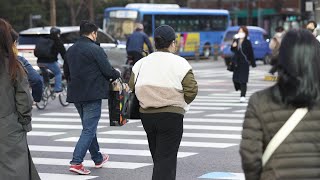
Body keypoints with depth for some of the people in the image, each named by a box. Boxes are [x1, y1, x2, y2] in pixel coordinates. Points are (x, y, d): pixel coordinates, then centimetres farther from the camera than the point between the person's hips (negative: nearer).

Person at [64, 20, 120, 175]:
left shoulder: (71, 50, 10)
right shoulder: (95, 49, -13)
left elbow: (67, 73, 17)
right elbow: (108, 71, -14)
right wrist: (117, 74, 6)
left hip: (76, 94, 8)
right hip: (92, 94, -8)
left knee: (89, 127, 19)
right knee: (89, 129, -5)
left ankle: (97, 158, 31)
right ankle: (76, 162, -13)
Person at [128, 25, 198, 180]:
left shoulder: (141, 63, 4)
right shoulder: (179, 63, -9)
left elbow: (132, 86, 3)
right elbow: (191, 90, -13)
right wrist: (180, 103, 5)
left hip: (146, 115, 5)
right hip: (171, 116, -5)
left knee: (158, 157, 18)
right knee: (166, 160, -3)